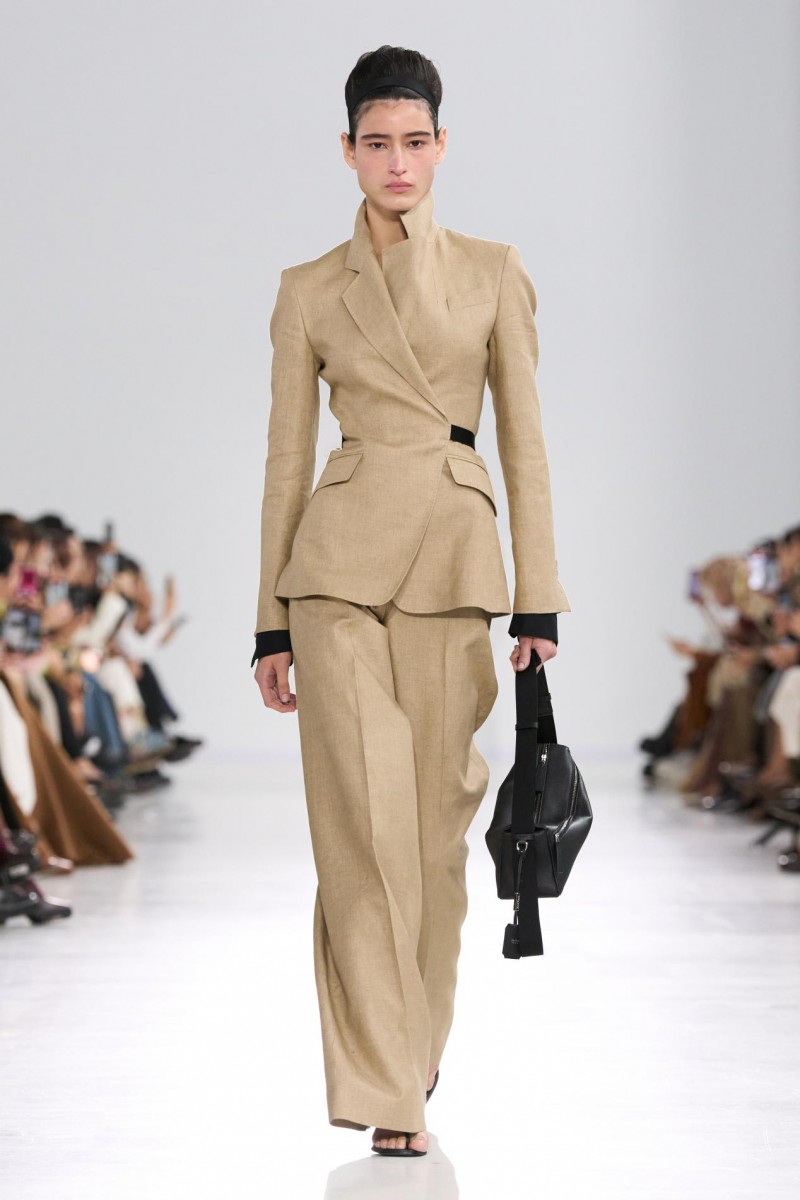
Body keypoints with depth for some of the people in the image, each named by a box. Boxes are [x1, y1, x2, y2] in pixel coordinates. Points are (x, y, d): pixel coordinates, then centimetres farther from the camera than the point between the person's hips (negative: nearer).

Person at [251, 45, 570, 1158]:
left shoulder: (495, 272, 8)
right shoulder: (310, 291, 8)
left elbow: (524, 440, 7)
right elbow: (288, 458, 9)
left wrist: (539, 600, 0)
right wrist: (272, 623, 6)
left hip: (454, 559, 1)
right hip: (340, 557, -1)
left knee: (434, 815, 5)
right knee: (363, 816, -8)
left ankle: (411, 1044, 28)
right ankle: (386, 1088, -3)